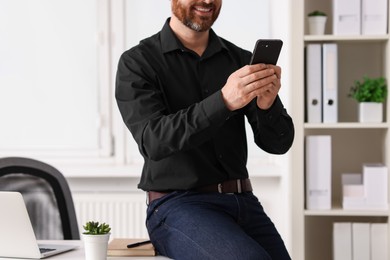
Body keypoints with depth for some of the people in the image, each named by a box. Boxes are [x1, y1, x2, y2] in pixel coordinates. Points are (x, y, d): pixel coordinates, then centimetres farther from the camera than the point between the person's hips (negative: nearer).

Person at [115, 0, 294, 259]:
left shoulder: (242, 61, 7)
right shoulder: (137, 62, -3)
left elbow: (278, 143, 2)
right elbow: (153, 141, -18)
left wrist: (267, 105, -21)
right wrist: (223, 101, -31)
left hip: (242, 201, 5)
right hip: (177, 207, -4)